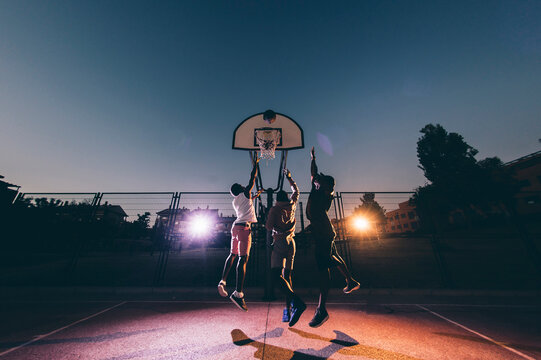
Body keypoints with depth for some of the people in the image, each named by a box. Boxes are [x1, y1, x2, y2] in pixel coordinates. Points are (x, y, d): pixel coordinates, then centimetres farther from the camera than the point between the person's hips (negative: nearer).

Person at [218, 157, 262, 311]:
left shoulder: (235, 201, 20)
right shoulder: (245, 193, 3)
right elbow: (253, 177, 8)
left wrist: (254, 196, 49)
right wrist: (255, 163, 20)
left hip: (235, 226, 8)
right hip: (244, 227, -8)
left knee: (233, 255, 20)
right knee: (243, 258, -11)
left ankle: (222, 281, 19)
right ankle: (238, 293, -13)